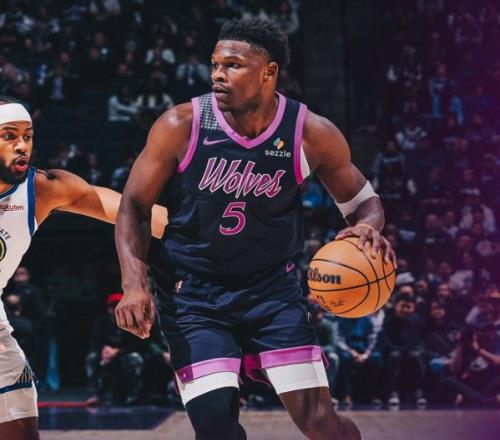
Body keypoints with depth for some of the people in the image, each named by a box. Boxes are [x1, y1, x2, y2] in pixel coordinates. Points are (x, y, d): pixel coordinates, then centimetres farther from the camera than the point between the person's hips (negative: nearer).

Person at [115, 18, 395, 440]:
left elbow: (363, 200, 4)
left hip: (273, 289, 1)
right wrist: (134, 283, -19)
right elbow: (134, 206, -6)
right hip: (194, 294, 0)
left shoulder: (312, 134, -11)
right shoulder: (181, 126, -14)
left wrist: (368, 227, -20)